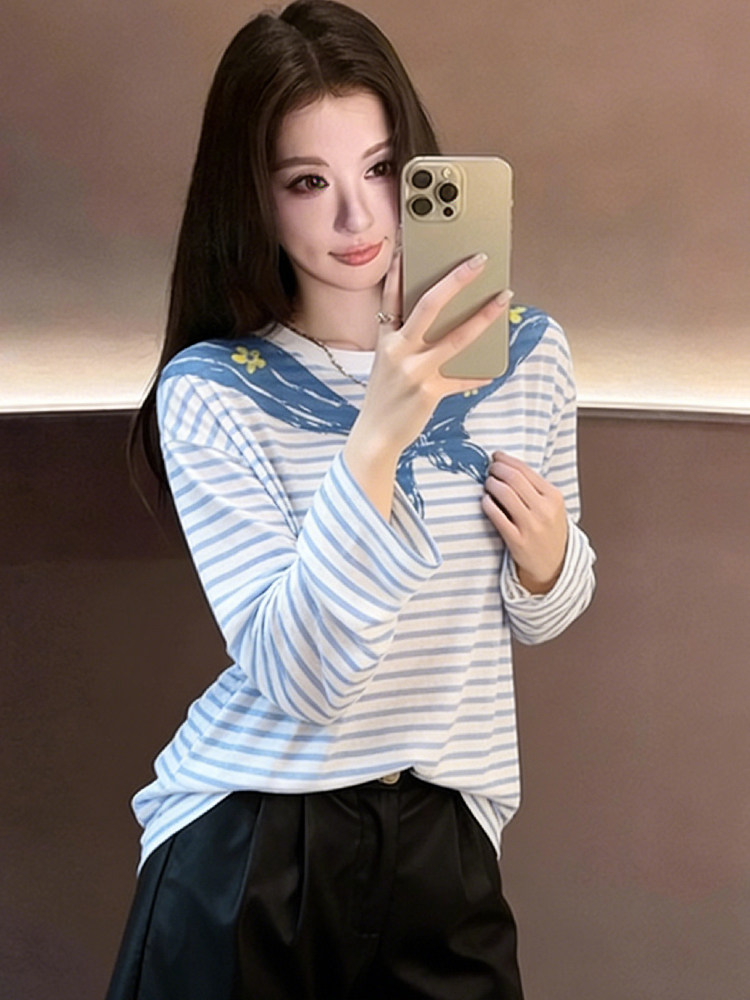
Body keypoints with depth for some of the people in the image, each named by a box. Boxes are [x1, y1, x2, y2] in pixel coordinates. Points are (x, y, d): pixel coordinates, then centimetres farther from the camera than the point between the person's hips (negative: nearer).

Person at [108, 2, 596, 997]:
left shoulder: (526, 353, -2)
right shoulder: (209, 392, -14)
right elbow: (296, 676, -23)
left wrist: (547, 557, -12)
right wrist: (377, 437, -34)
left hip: (445, 843, 3)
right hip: (245, 848, -3)